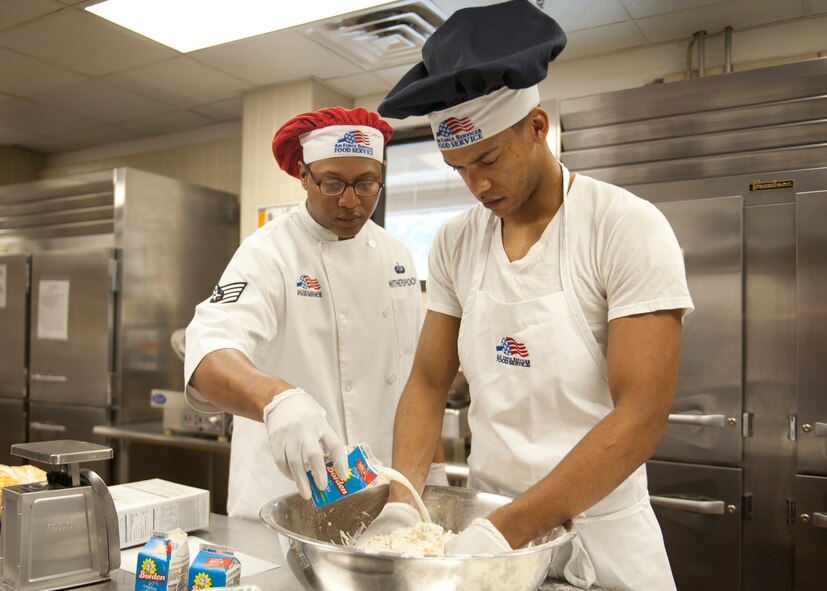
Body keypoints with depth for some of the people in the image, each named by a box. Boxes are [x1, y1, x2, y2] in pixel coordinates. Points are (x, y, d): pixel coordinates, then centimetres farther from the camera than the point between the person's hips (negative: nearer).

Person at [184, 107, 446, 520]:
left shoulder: (396, 257, 4)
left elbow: (418, 376, 10)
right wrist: (278, 400, -51)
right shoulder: (268, 253, -14)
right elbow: (210, 355, -31)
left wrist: (434, 470, 8)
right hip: (287, 503, -5)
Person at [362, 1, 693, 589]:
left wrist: (505, 531, -25)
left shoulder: (629, 229, -16)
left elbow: (642, 417, -21)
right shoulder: (455, 242, -2)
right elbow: (429, 382, 2)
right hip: (489, 515, 4)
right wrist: (400, 500, -12)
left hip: (597, 530, -4)